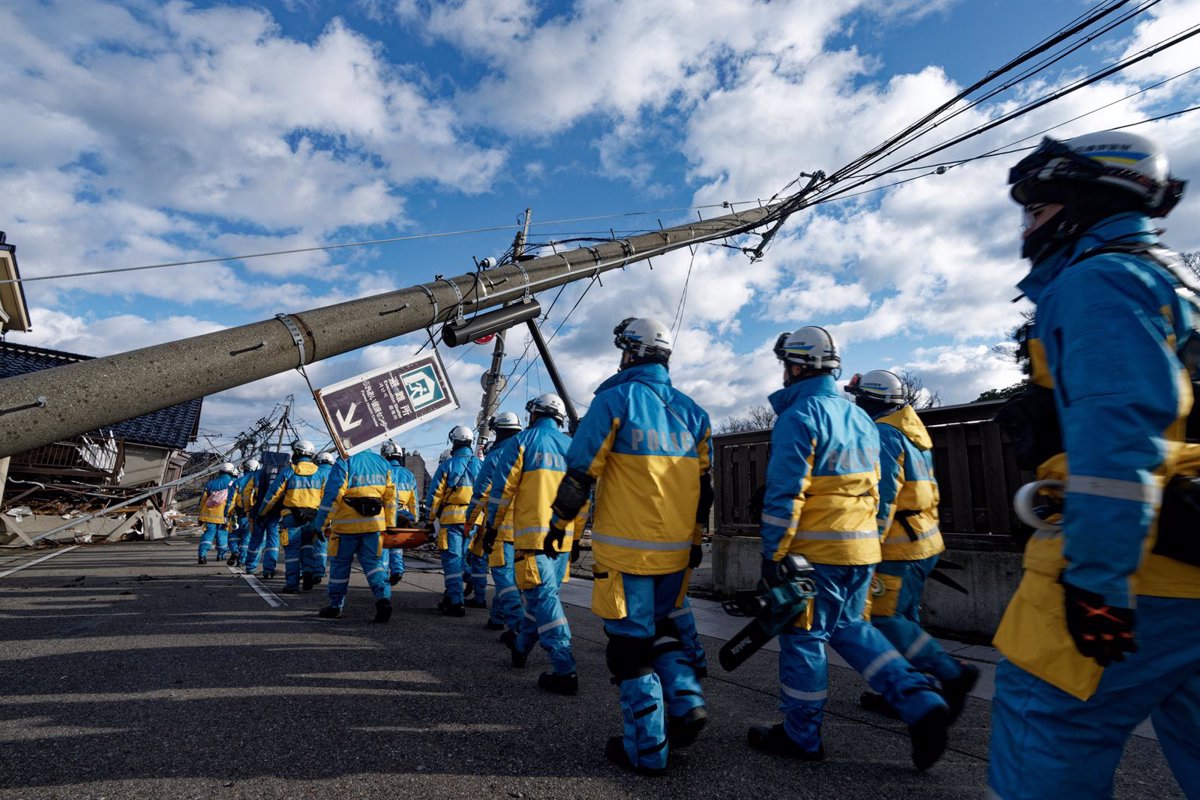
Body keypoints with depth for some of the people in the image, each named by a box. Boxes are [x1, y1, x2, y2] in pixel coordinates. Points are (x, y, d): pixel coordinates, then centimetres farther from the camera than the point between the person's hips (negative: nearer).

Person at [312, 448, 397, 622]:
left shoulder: (344, 464, -10)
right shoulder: (382, 463, 8)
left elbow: (331, 496, -13)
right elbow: (390, 495, 10)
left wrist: (320, 524, -5)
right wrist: (389, 524, 15)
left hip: (347, 524, -4)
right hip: (374, 523, 4)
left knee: (340, 564, 12)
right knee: (373, 562, 8)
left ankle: (335, 606, 23)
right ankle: (383, 597, -12)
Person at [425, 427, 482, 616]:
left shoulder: (447, 465, -3)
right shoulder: (480, 465, 9)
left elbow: (434, 494, -3)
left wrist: (431, 517, 9)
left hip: (452, 518, -4)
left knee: (452, 559, -1)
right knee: (462, 558, 14)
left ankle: (456, 603, -4)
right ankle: (451, 597, 24)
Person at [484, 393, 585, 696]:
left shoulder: (522, 441, -1)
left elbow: (502, 488, -5)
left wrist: (491, 527, 5)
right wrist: (575, 536, 23)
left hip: (531, 534, -6)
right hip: (561, 538, 6)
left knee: (543, 597, -6)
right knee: (543, 594, 19)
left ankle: (564, 670, -10)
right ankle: (521, 646, 38)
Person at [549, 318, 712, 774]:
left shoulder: (617, 399, -9)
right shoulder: (692, 411, 8)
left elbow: (581, 470, -10)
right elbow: (703, 484, 12)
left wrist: (559, 522, 3)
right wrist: (695, 539, 21)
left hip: (626, 548, -5)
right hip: (676, 549, 6)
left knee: (631, 642, 6)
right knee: (664, 628, 25)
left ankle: (646, 748, 15)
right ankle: (686, 701, 12)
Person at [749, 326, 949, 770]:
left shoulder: (800, 415, -13)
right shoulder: (860, 417, 13)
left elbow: (785, 492, -19)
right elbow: (872, 487, 18)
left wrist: (772, 551, -14)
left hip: (815, 550, -8)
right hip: (861, 549, 8)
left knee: (803, 637, 6)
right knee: (849, 627, 23)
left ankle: (800, 737, 20)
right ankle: (920, 703, 13)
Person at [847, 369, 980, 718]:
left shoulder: (883, 435, -15)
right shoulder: (912, 431, 16)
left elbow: (882, 497, -22)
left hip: (899, 547, -10)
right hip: (923, 541, 10)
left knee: (883, 618, -4)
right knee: (902, 617, 15)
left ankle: (952, 674, -4)